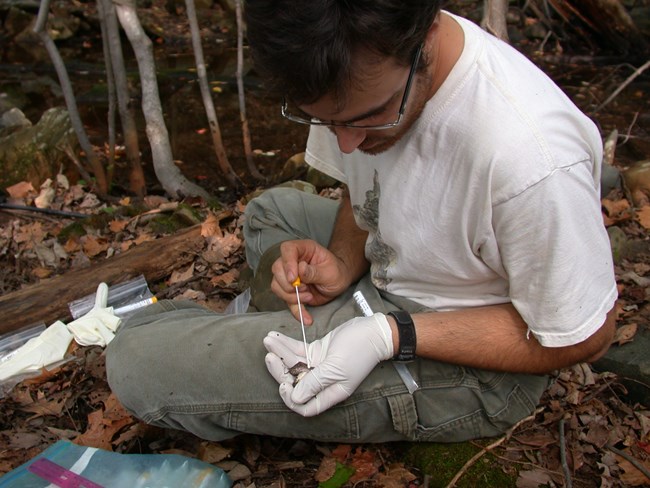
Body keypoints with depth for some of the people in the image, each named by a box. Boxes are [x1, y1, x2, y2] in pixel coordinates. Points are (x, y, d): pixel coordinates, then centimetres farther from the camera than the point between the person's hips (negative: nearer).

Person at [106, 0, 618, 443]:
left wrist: (392, 336, -28)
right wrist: (344, 263, -15)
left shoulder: (534, 160, -36)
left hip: (467, 365, -7)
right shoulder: (362, 75, -11)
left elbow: (583, 338, -21)